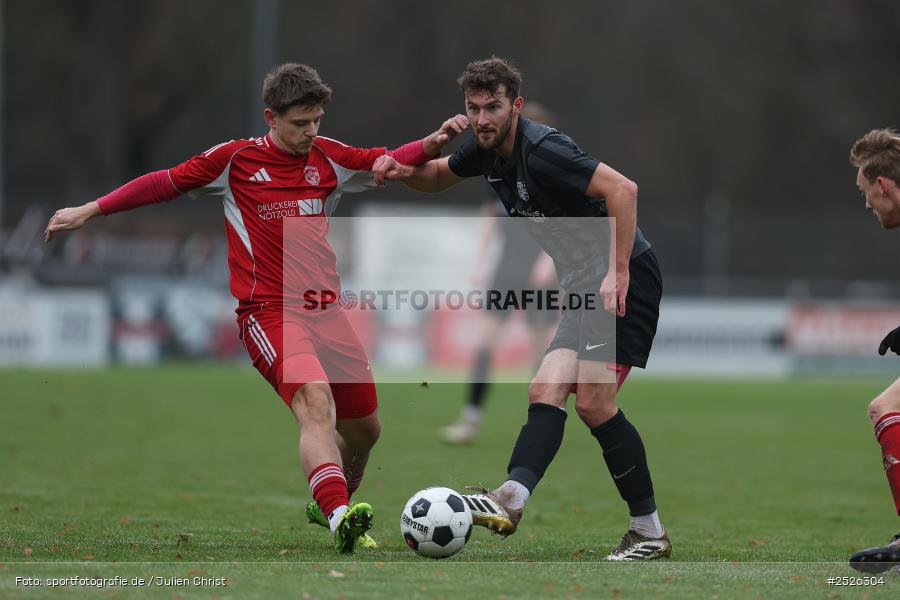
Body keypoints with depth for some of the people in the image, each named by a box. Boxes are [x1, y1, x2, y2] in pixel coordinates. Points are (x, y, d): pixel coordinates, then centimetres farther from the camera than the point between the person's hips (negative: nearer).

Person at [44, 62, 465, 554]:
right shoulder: (235, 159, 0)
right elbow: (165, 183, 6)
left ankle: (330, 507, 38)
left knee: (364, 428, 10)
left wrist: (434, 143, -10)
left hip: (325, 310, 6)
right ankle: (340, 518, -47)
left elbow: (392, 162, 11)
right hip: (268, 311, -6)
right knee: (315, 399, -31)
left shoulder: (328, 157, 10)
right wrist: (88, 211, 6)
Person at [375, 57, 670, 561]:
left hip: (625, 281, -10)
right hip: (584, 285, 10)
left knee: (593, 401, -16)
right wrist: (405, 171, 7)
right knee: (546, 392, -7)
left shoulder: (542, 150, -20)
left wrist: (618, 272, -29)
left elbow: (623, 190, -27)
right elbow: (440, 175, 30)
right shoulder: (488, 150, 9)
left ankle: (650, 532, -7)